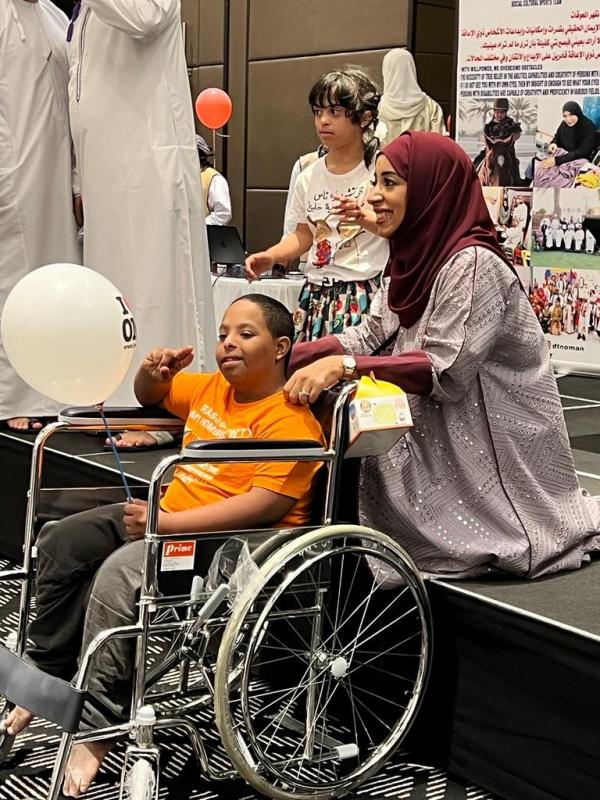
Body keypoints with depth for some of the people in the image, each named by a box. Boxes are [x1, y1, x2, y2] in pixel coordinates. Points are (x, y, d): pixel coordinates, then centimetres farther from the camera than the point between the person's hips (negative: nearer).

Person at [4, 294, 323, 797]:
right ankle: (46, 675, 14)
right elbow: (150, 396, 31)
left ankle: (96, 728, -24)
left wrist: (166, 522, -27)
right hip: (166, 515, 10)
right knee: (62, 542, 6)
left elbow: (267, 504, -26)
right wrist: (153, 371, 5)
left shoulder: (289, 420, -14)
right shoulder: (211, 388, 13)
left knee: (118, 574, -31)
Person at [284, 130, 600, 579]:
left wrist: (343, 366, -32)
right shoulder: (416, 259, 6)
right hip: (445, 436, 7)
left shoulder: (472, 264, -21)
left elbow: (444, 373, -26)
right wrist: (285, 360, -7)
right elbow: (371, 336, 5)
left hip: (498, 448, -7)